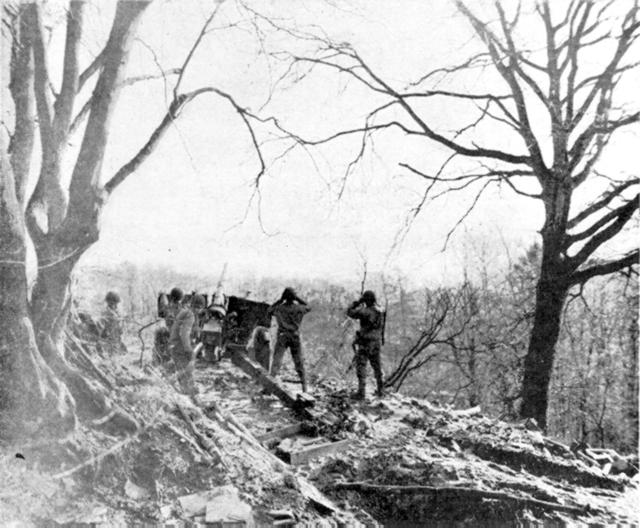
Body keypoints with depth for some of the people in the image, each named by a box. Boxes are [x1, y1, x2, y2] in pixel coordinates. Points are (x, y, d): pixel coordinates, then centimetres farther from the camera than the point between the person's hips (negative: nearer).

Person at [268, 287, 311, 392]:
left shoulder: (279, 308, -11)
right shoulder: (298, 308, -10)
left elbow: (269, 310, 10)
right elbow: (308, 308, 12)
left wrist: (280, 300, 2)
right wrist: (298, 299, 2)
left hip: (282, 337, -1)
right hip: (295, 338, 1)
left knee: (276, 362, 2)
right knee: (299, 363, 12)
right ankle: (304, 387, 15)